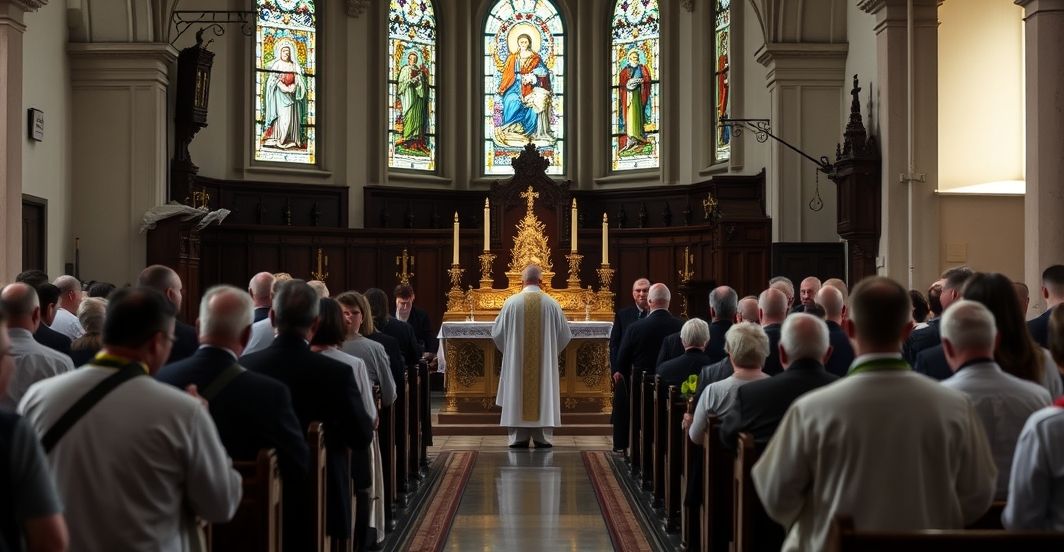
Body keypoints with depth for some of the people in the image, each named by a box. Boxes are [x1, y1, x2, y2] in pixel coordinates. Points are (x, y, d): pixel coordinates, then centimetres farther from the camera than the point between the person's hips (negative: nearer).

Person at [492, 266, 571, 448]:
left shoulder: (512, 302, -6)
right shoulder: (552, 304, -4)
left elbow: (497, 332, 1)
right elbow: (564, 334, 5)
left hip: (517, 360, 0)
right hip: (545, 361, 0)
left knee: (518, 394, 6)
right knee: (544, 392, 6)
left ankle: (519, 437, 5)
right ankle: (542, 437, 6)